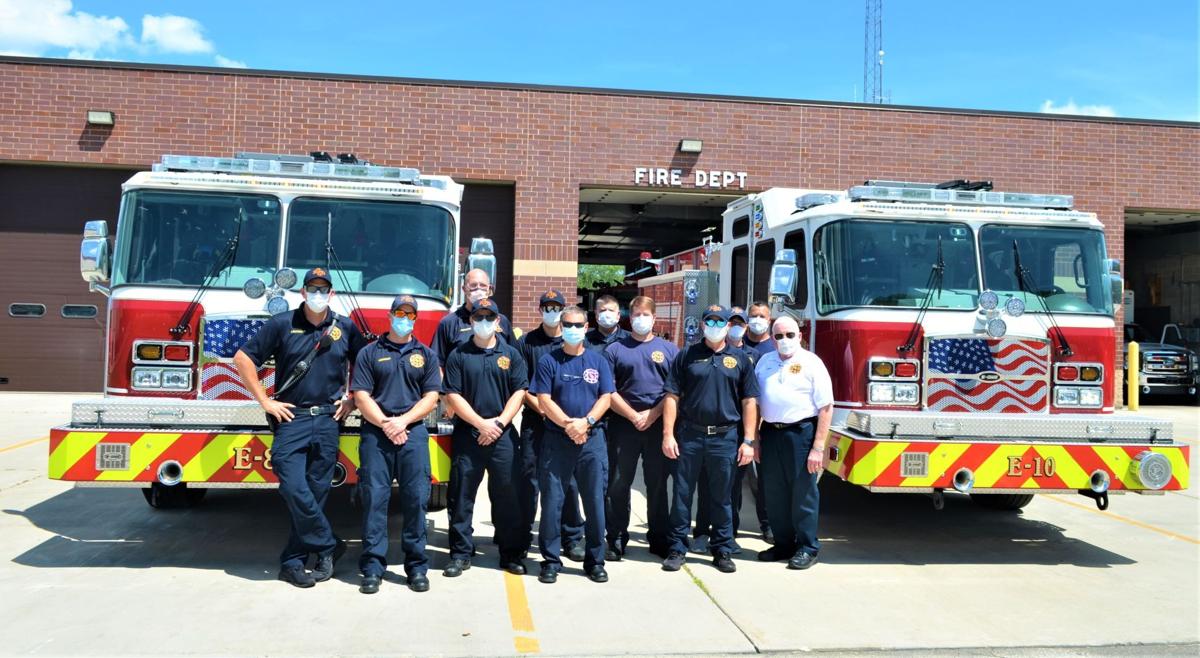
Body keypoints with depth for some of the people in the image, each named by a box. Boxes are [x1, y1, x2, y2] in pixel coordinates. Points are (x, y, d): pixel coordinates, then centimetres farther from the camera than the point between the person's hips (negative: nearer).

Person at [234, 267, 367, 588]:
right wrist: (265, 402, -3)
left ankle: (293, 561, 14)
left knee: (316, 492, 4)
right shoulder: (282, 324, 0)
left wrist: (352, 399, 8)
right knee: (294, 489, -14)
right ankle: (328, 545, 3)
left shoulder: (346, 328, 7)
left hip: (328, 420, 2)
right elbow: (244, 358, 1)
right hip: (291, 418, -2)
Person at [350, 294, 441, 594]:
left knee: (416, 498, -1)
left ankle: (417, 566, 7)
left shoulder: (426, 355, 13)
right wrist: (384, 423, -11)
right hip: (375, 433, -1)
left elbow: (431, 397, 5)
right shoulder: (370, 353, 9)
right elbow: (361, 396, 2)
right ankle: (373, 567, 3)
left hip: (413, 433, 1)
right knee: (374, 498, -3)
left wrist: (403, 421, -8)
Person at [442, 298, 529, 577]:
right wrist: (481, 423, -10)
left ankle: (512, 554, 13)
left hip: (503, 436, 1)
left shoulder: (511, 354, 9)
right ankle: (461, 554, 12)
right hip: (467, 434, 0)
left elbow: (519, 392, 2)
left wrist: (498, 422, -9)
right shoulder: (458, 355, 5)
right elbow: (453, 396, -3)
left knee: (507, 496, 4)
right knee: (462, 497, 3)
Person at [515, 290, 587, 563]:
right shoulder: (527, 342, 6)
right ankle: (522, 537, 13)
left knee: (569, 480, 4)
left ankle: (572, 538, 14)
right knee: (528, 479, 1)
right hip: (535, 420, 0)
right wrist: (541, 408, -11)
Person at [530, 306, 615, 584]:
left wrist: (586, 422, -13)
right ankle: (551, 560, 12)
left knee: (595, 501, 4)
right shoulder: (548, 361, 4)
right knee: (551, 501, 1)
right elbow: (544, 400, -3)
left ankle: (595, 561, 15)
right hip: (556, 440, -1)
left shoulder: (598, 360, 9)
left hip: (592, 440, 1)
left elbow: (605, 397, 3)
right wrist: (569, 424, -15)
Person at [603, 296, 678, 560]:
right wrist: (633, 416, -10)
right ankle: (616, 540, 11)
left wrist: (652, 414, -9)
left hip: (658, 425, 1)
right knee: (618, 484, 2)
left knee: (658, 483, 7)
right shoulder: (615, 349, 5)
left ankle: (660, 539, 17)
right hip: (623, 425, 0)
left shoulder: (669, 349, 8)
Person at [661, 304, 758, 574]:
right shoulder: (687, 356, 6)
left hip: (725, 437, 0)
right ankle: (677, 548, 15)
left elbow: (748, 402, 6)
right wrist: (668, 435, -5)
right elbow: (672, 397, 3)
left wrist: (748, 441, -2)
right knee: (681, 494, 5)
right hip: (689, 435, 0)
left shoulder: (739, 359, 8)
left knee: (722, 497, 8)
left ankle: (723, 550, 20)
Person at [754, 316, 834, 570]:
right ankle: (783, 544, 24)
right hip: (770, 433, 5)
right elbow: (755, 403, 15)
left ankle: (807, 548, 13)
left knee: (803, 493, 2)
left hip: (801, 433, -5)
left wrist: (818, 448, -13)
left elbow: (826, 408, -8)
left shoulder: (811, 363, -4)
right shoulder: (765, 362, 11)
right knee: (774, 494, 11)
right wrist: (754, 440, 10)